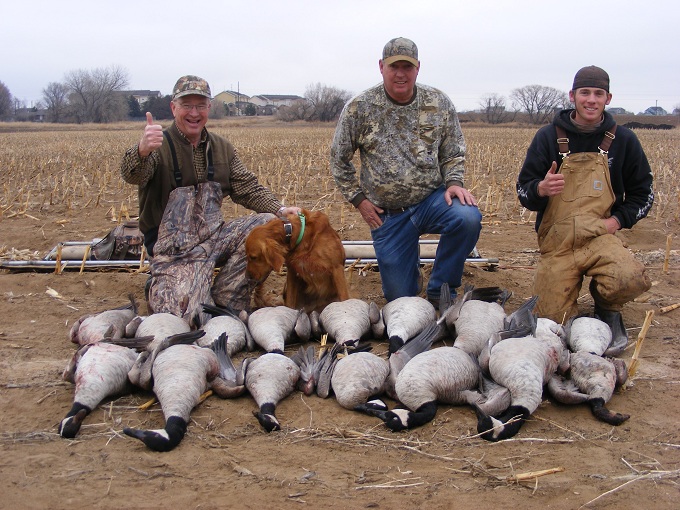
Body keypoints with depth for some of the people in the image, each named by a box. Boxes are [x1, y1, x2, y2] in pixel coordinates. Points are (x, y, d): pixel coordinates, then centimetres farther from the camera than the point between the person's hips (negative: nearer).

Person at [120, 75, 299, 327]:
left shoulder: (222, 147, 11)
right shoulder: (160, 146, -8)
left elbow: (246, 187, 10)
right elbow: (133, 175, -27)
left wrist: (280, 209, -8)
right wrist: (142, 150, -51)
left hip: (213, 234, 6)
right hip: (175, 247, -6)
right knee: (192, 318, -23)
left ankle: (224, 301, -4)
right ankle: (159, 288, 13)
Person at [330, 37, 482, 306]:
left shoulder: (440, 104, -1)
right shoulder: (358, 108, -5)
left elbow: (453, 153, 9)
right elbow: (339, 160, 5)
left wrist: (453, 183, -10)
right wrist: (359, 199, -2)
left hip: (432, 198, 1)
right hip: (386, 213, 0)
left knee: (468, 218, -34)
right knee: (399, 297, 0)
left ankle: (440, 291, -9)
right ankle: (410, 270, 40)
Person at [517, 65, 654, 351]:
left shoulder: (623, 140, 6)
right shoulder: (548, 137, 3)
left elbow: (643, 193, 14)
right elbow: (523, 191, 3)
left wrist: (618, 220, -4)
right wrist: (541, 189, -21)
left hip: (601, 236, 0)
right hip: (557, 242, 0)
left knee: (631, 280, -32)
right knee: (554, 318, -11)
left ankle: (608, 310, 5)